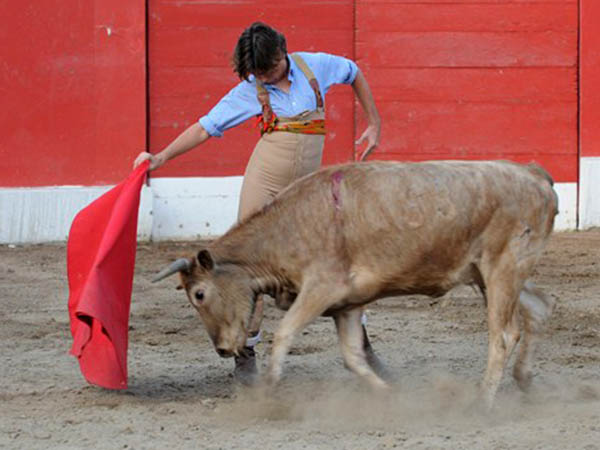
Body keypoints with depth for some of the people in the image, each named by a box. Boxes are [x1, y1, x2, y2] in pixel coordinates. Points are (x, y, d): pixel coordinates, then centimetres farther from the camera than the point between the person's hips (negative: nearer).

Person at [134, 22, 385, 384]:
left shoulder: (315, 66, 0)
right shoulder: (250, 91, -2)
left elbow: (354, 74, 19)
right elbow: (205, 128, -1)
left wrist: (374, 124, 17)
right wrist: (161, 158, -11)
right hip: (265, 178, -1)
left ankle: (360, 345, 12)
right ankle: (246, 352, 6)